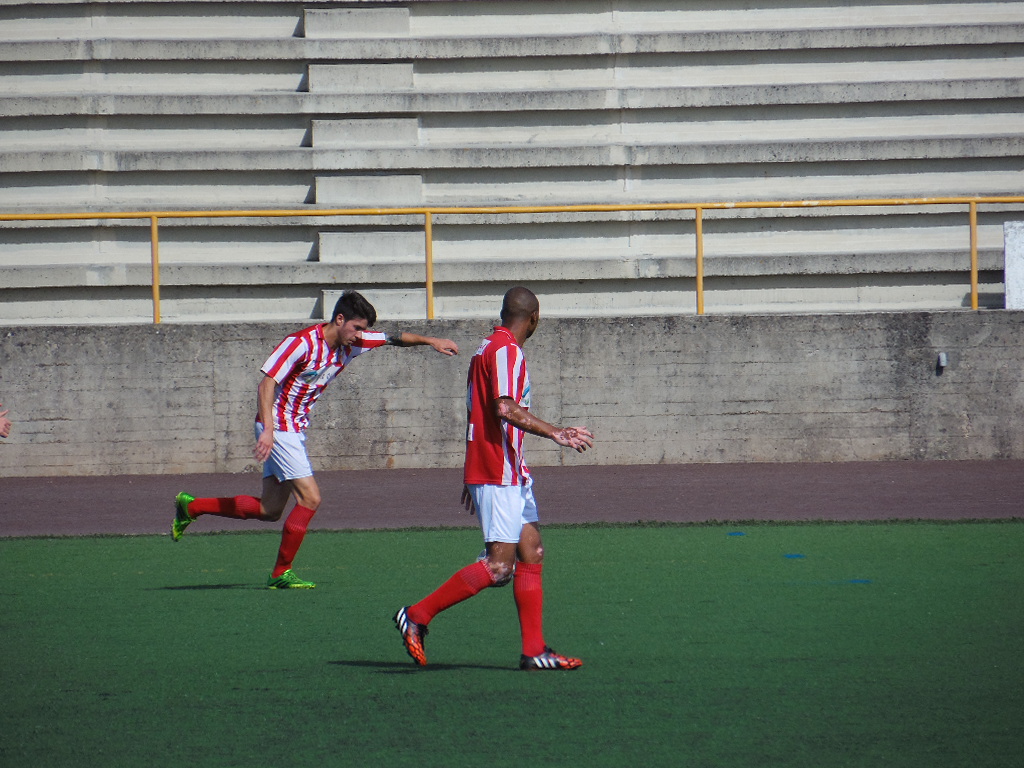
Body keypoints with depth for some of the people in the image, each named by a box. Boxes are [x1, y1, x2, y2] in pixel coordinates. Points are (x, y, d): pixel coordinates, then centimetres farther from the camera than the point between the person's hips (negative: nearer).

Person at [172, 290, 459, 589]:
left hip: (296, 429, 9)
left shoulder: (350, 344, 1)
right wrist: (268, 429, -33)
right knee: (310, 498, -13)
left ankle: (191, 507, 23)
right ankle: (281, 573, -2)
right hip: (278, 427, -9)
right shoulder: (302, 343, -21)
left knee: (270, 510, 10)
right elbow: (266, 384, -24)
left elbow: (395, 338, 15)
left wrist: (431, 340, 5)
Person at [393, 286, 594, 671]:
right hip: (499, 475, -11)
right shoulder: (506, 351, -12)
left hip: (511, 473, 11)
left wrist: (473, 476, 27)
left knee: (532, 553, 8)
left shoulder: (488, 348, 18)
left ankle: (534, 650, 6)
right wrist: (556, 433, -27)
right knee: (499, 566, -12)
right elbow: (506, 408, -25)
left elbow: (478, 412, 23)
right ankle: (417, 616, -8)